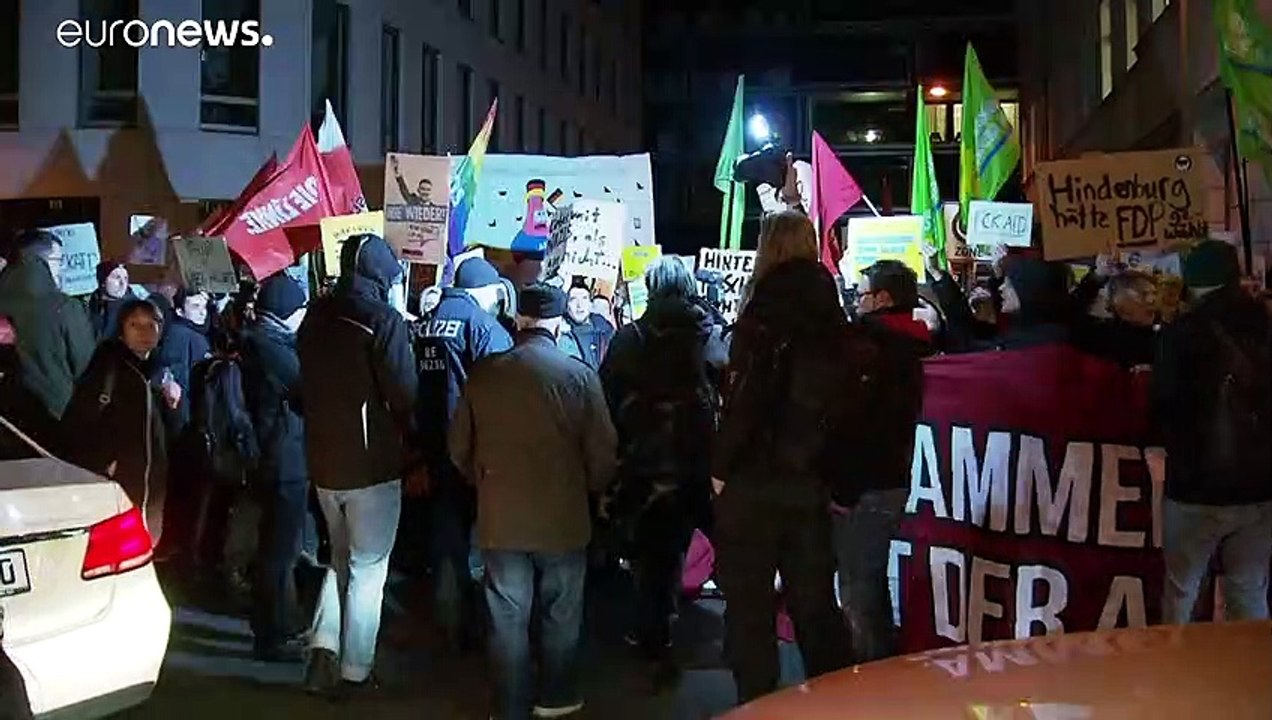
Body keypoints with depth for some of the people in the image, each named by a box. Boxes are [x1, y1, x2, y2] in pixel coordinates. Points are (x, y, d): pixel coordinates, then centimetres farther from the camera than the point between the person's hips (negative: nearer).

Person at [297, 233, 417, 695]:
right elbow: (403, 394, -17)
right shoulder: (383, 320, -15)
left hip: (323, 461, 6)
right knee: (368, 568, 6)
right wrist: (415, 441, 0)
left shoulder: (316, 317, 7)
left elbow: (308, 386, 12)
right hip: (372, 463, -6)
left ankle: (324, 650, 11)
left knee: (342, 559, 21)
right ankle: (355, 672, 11)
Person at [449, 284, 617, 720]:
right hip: (562, 518, -1)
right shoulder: (579, 376, -12)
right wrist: (585, 490, 12)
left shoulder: (483, 373, -6)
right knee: (561, 616, 17)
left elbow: (460, 448, 3)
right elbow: (602, 454, -9)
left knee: (508, 620, 12)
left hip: (500, 518, 1)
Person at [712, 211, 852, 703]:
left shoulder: (767, 310, -11)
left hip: (756, 477, -6)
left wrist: (722, 466, -8)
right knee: (813, 598, 16)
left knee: (749, 603, 5)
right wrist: (833, 475, 15)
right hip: (810, 480, 6)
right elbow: (846, 403, 9)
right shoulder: (831, 317, 7)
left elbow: (745, 396, -17)